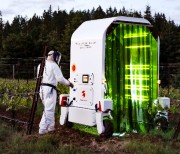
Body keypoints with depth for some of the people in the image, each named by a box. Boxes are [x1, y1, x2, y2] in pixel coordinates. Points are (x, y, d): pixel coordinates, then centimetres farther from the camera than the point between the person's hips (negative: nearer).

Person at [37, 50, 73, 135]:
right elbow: (60, 78, -14)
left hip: (42, 88, 8)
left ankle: (51, 126, 24)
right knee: (49, 110, -3)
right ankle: (42, 129, -3)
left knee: (49, 109, 19)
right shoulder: (54, 65, -9)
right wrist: (69, 83, 1)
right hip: (49, 89, -8)